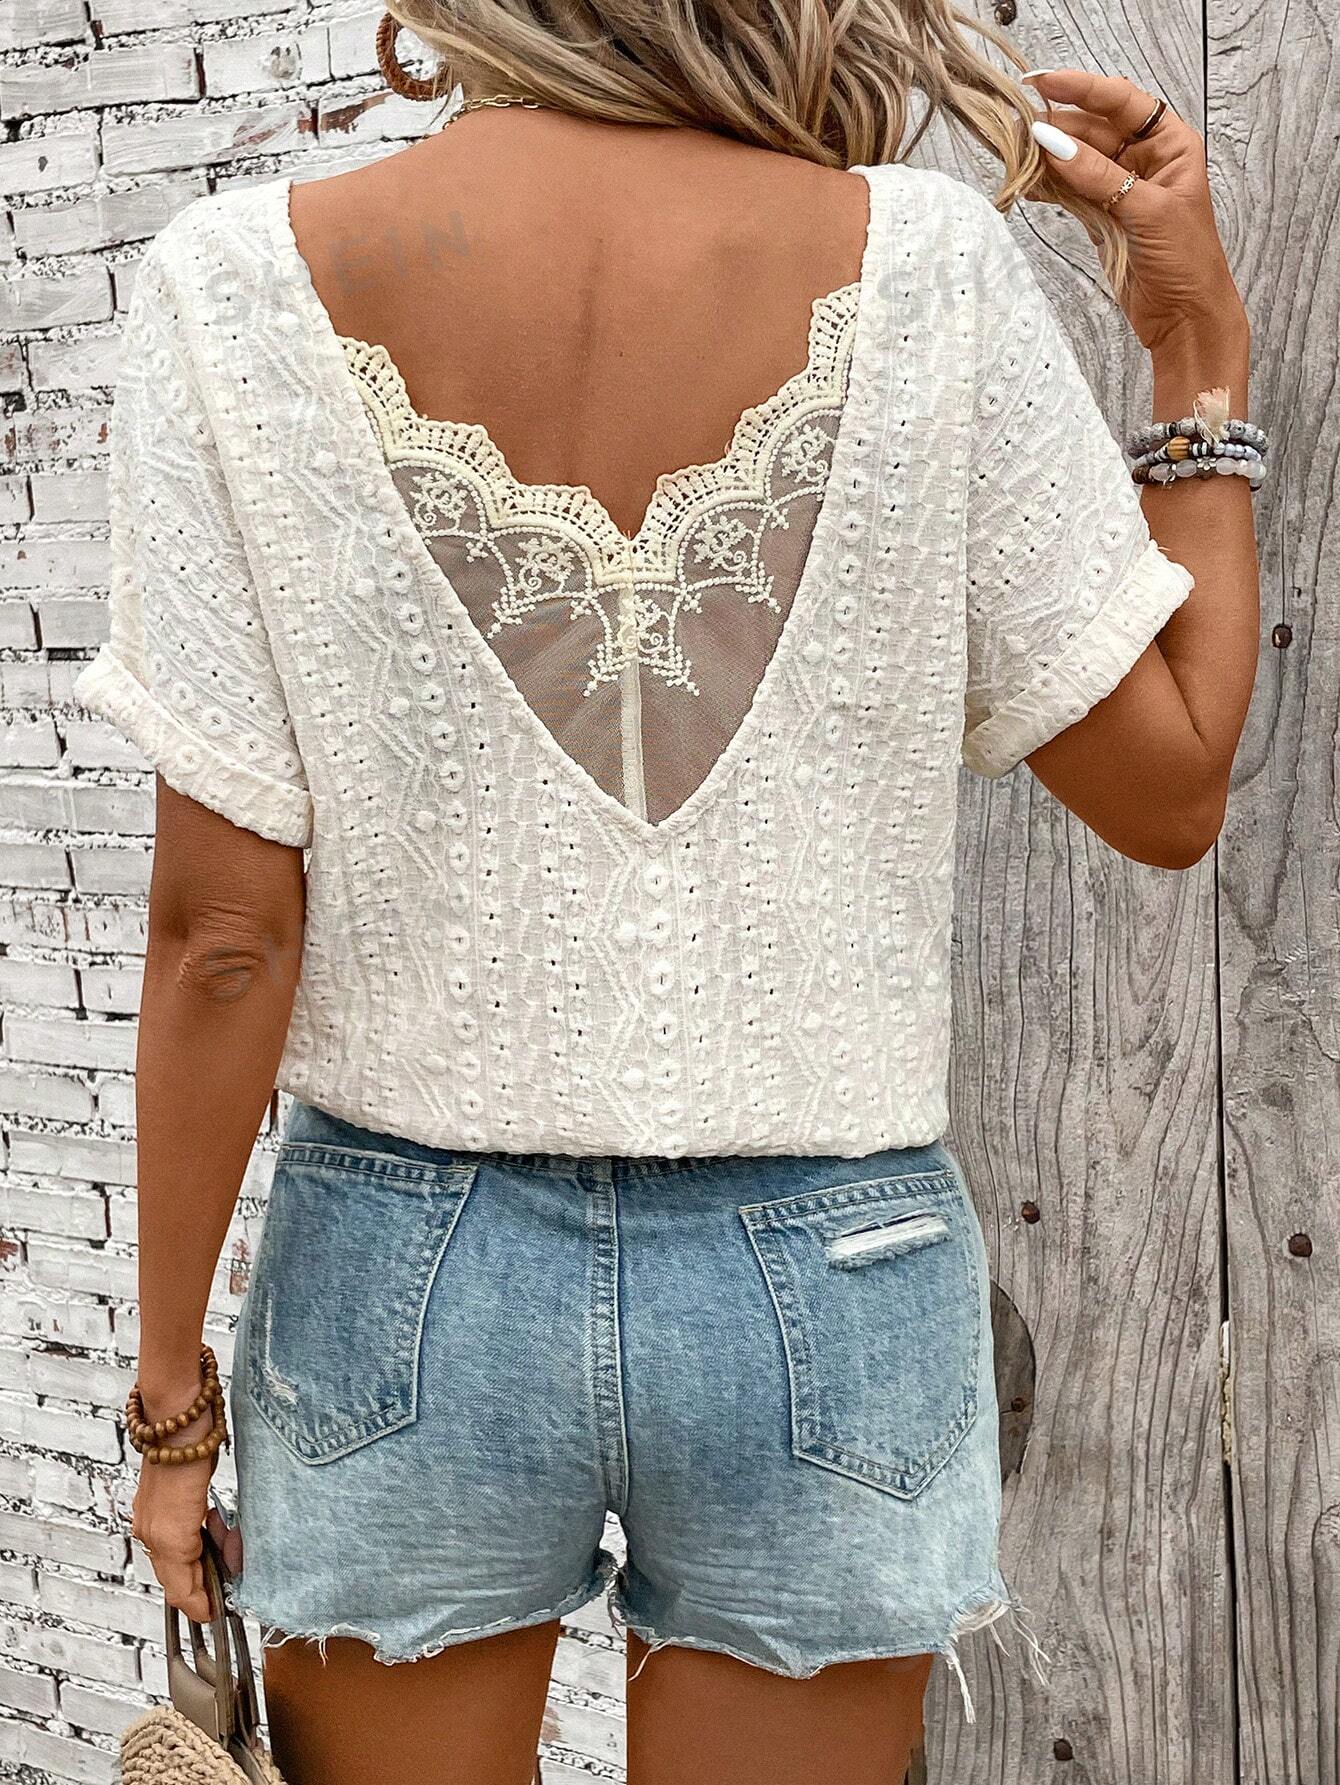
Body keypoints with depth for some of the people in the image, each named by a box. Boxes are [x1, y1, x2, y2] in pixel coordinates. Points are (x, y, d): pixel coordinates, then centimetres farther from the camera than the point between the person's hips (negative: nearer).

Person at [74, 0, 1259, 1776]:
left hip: (403, 1274, 1)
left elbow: (224, 925, -9)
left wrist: (173, 1390, 2)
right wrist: (1205, 352, 8)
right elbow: (1169, 788, -1)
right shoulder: (925, 270, -9)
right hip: (826, 1280, 0)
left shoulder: (243, 282, -9)